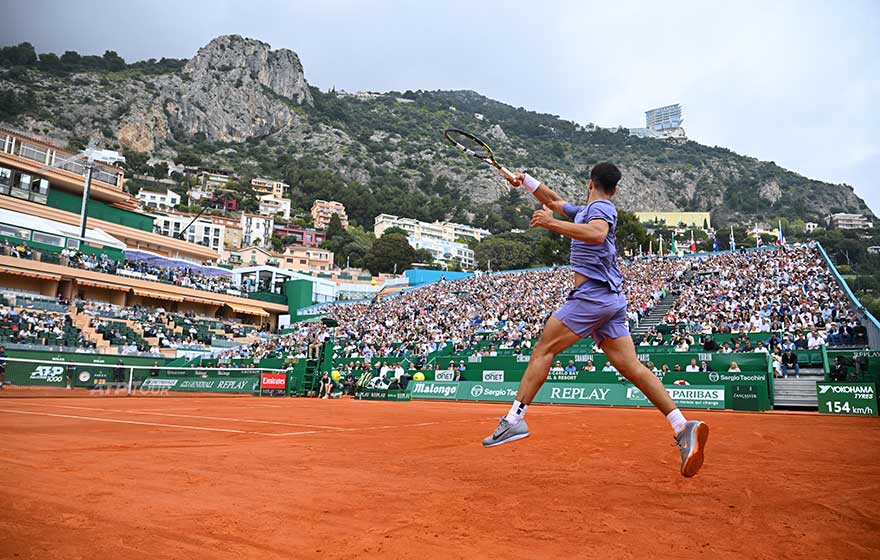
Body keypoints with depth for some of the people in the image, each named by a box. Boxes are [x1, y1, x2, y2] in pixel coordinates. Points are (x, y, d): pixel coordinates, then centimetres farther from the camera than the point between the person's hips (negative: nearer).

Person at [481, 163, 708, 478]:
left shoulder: (599, 208, -4)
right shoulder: (584, 211, 24)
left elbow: (597, 234, -28)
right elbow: (554, 201, 36)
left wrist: (551, 224, -27)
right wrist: (524, 180, 33)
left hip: (592, 294, -9)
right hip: (611, 298, 9)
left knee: (543, 349, -5)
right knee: (630, 366, 0)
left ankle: (514, 419, -5)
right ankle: (682, 427, -7)